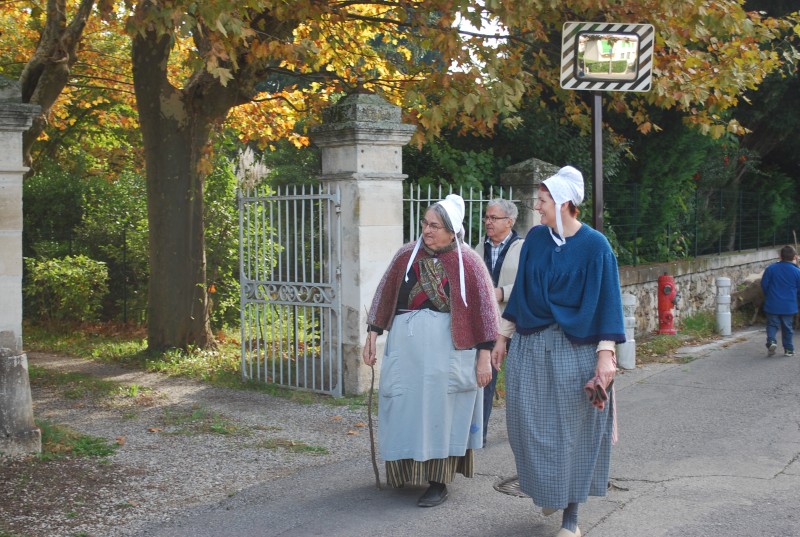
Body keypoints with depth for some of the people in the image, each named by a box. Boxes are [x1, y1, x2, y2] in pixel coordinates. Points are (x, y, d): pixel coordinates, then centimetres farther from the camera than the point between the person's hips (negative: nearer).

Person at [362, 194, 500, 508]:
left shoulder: (468, 262, -5)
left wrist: (484, 356, -6)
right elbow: (385, 296, 9)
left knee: (440, 410, 2)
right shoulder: (407, 255, 4)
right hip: (405, 343, 3)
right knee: (404, 407, 8)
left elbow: (484, 309, -4)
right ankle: (406, 471, 26)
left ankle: (438, 483, 12)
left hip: (447, 347, -3)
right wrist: (372, 335, 6)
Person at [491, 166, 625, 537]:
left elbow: (606, 301, -9)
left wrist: (606, 354, -15)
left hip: (574, 349, -4)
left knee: (571, 430, 3)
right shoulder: (535, 239, 4)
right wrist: (502, 336, 12)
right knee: (530, 425, 8)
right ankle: (549, 490, 33)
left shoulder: (595, 246, -9)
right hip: (530, 346, 4)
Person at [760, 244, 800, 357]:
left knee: (772, 324, 9)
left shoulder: (770, 268, -5)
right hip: (789, 306, 0)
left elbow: (764, 284, 1)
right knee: (787, 327, 12)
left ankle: (771, 340, -16)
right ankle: (789, 349, 15)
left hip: (772, 305, 0)